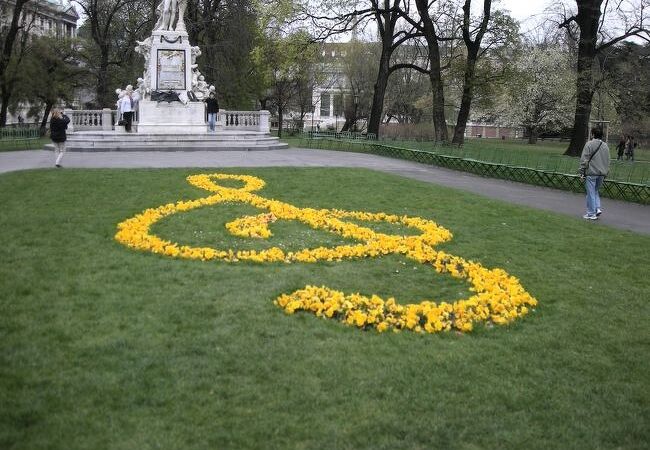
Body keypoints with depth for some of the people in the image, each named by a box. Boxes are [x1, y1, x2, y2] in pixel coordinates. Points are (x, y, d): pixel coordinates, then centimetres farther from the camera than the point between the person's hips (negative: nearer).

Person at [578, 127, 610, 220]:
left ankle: (591, 214, 4)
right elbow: (607, 161, 16)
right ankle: (597, 208, 8)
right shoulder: (605, 146, 11)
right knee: (595, 191, 21)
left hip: (591, 173, -6)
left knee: (591, 193, 0)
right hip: (601, 174, 6)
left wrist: (582, 173, -6)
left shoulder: (589, 144, -8)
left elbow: (584, 160, -11)